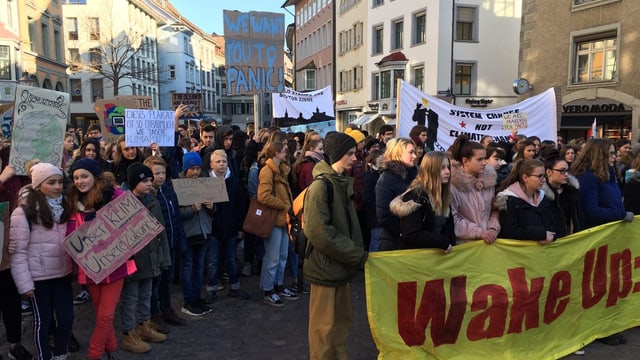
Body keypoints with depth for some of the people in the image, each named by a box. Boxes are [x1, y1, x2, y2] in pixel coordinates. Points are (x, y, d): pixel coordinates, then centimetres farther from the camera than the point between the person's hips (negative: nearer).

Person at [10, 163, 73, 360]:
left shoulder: (64, 207, 4)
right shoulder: (24, 212, -13)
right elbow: (17, 252, -13)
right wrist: (24, 283, -13)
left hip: (63, 274, 5)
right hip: (40, 277, -5)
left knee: (67, 318, 12)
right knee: (43, 320, 12)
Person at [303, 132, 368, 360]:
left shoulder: (344, 182, 10)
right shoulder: (321, 186, -17)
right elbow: (319, 232, -24)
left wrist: (356, 252, 2)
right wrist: (358, 255, -18)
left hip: (341, 264, 9)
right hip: (326, 265, -8)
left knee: (342, 320, 18)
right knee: (325, 325, 5)